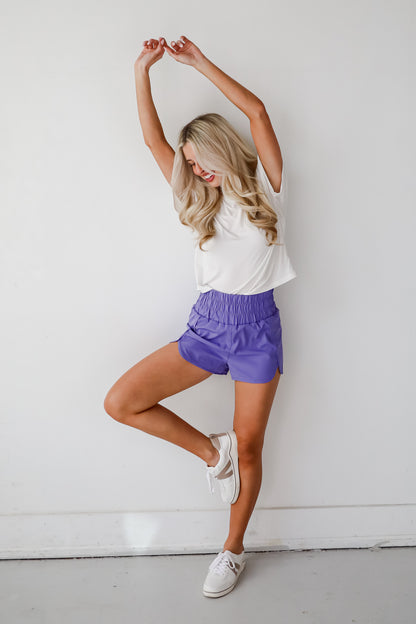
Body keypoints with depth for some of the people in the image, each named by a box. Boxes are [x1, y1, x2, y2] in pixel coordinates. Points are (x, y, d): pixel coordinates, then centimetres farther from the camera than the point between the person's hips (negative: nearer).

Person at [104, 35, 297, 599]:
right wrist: (142, 69, 0)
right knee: (120, 402, -10)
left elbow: (256, 111, -8)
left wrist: (201, 63, -4)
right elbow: (153, 138, 6)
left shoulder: (264, 188, 2)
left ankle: (233, 550, 27)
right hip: (207, 324, 4)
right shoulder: (201, 201, 12)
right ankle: (211, 450, 8)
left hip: (257, 327, -4)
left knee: (249, 448, 5)